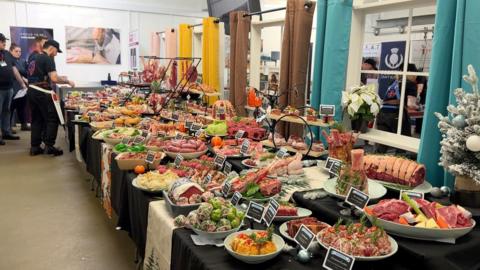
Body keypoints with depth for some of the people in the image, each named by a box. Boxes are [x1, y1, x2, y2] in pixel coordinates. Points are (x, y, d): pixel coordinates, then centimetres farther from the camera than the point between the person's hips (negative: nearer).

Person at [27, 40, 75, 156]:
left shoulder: (34, 59, 19)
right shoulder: (48, 59, -9)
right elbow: (54, 79, -18)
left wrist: (60, 78, 24)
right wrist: (67, 81, -3)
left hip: (31, 91, 9)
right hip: (42, 92, -9)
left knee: (36, 119, 12)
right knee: (52, 118, -2)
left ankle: (35, 147, 13)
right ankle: (49, 146, -4)